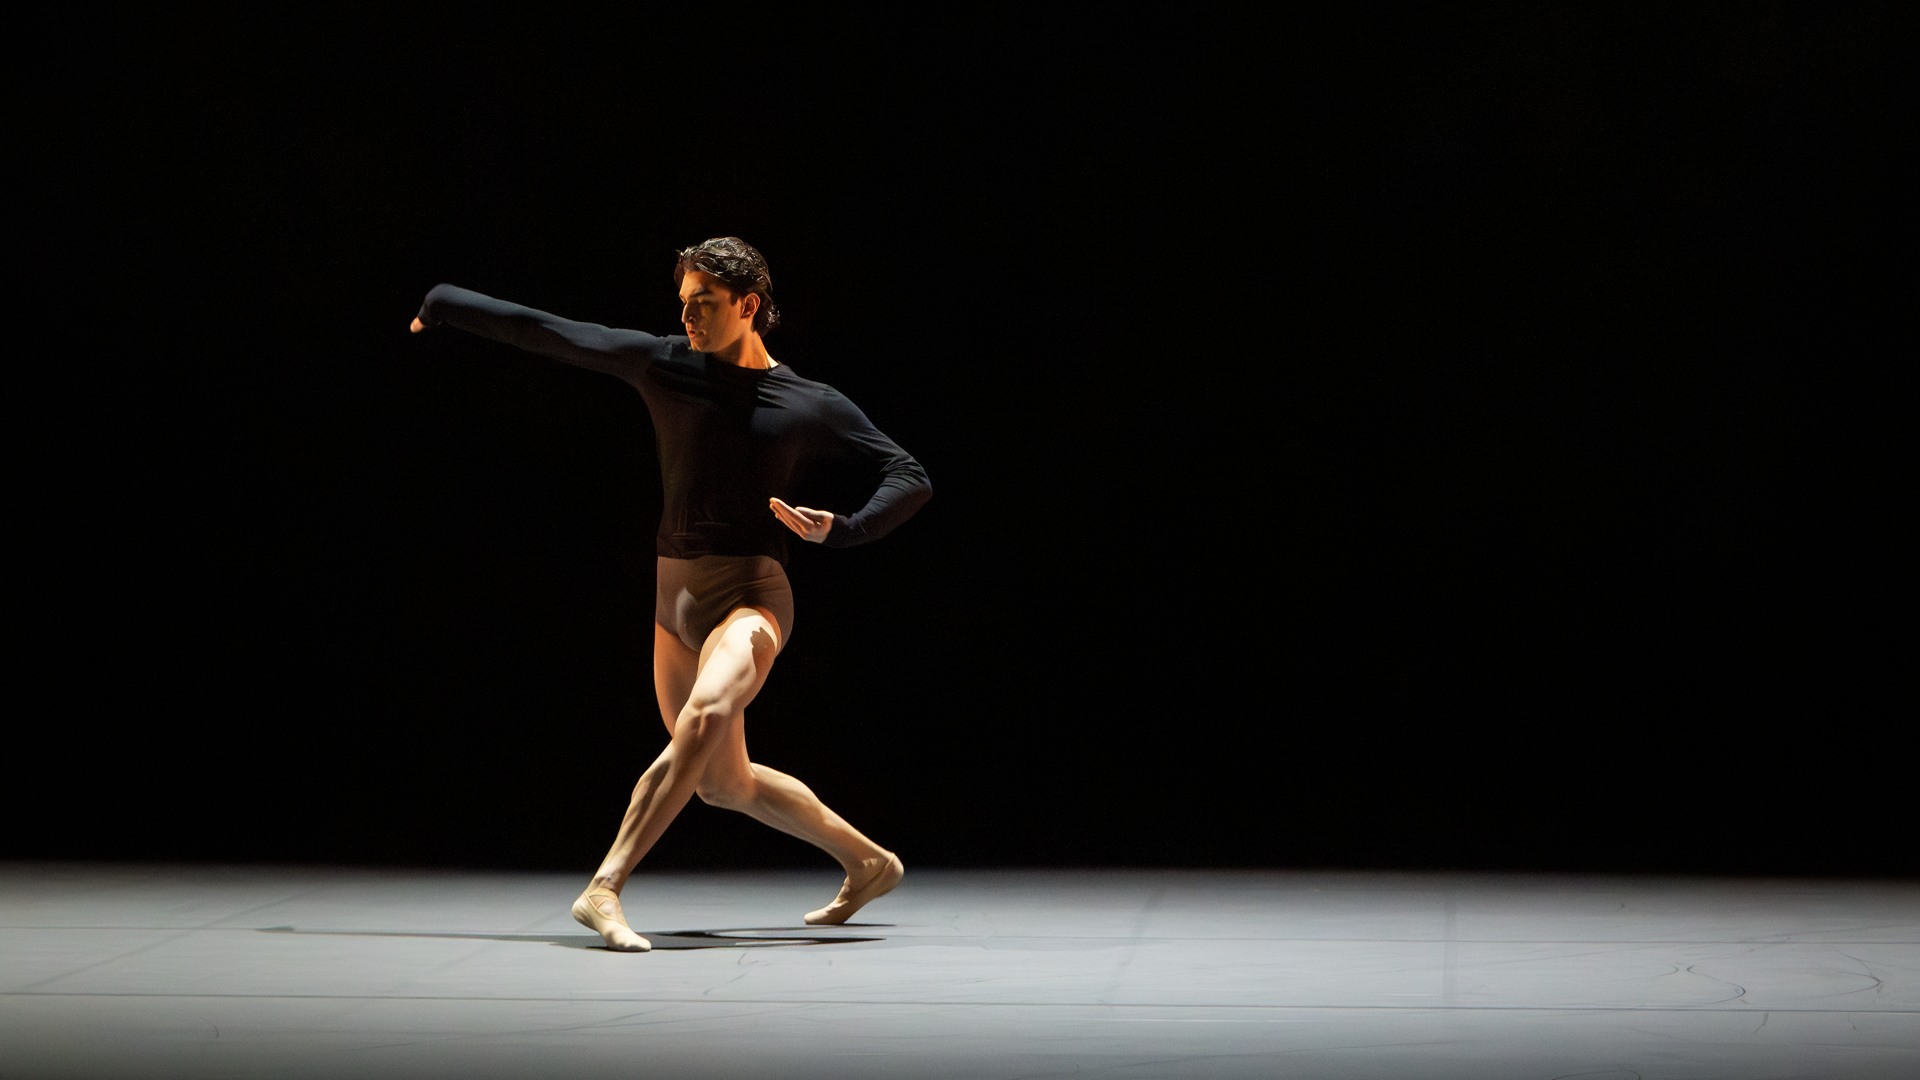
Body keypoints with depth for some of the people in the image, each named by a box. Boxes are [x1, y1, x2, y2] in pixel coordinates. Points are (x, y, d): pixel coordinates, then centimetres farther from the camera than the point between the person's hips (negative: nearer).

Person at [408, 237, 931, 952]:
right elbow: (550, 334, 14)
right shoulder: (664, 364, 8)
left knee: (705, 714, -34)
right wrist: (446, 305, 20)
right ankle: (868, 863, 30)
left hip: (749, 596, -5)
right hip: (674, 594, 5)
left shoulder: (814, 408, 1)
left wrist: (840, 529, -13)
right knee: (724, 782, 11)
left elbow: (911, 479, 4)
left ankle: (604, 887, -37)